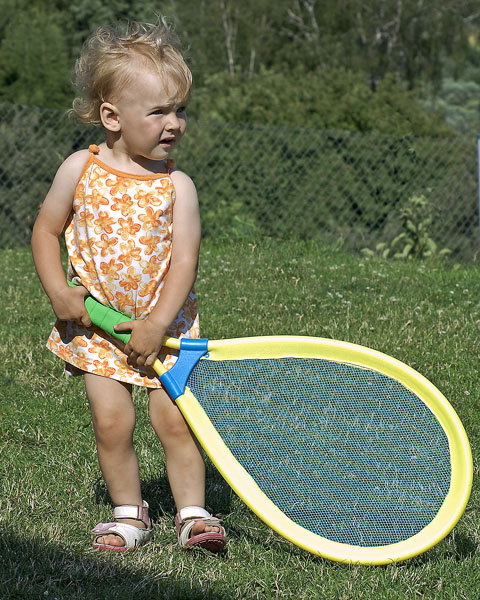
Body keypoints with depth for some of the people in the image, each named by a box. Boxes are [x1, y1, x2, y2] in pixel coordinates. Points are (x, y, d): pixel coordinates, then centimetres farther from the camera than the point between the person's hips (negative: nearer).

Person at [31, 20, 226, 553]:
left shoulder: (176, 185, -9)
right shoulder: (80, 170, -6)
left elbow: (183, 260, -13)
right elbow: (46, 232, 3)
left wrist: (156, 324, -21)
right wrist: (60, 293, -9)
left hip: (162, 323, -1)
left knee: (175, 419, -5)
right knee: (112, 421, -4)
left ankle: (191, 513, 7)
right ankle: (130, 514, 13)